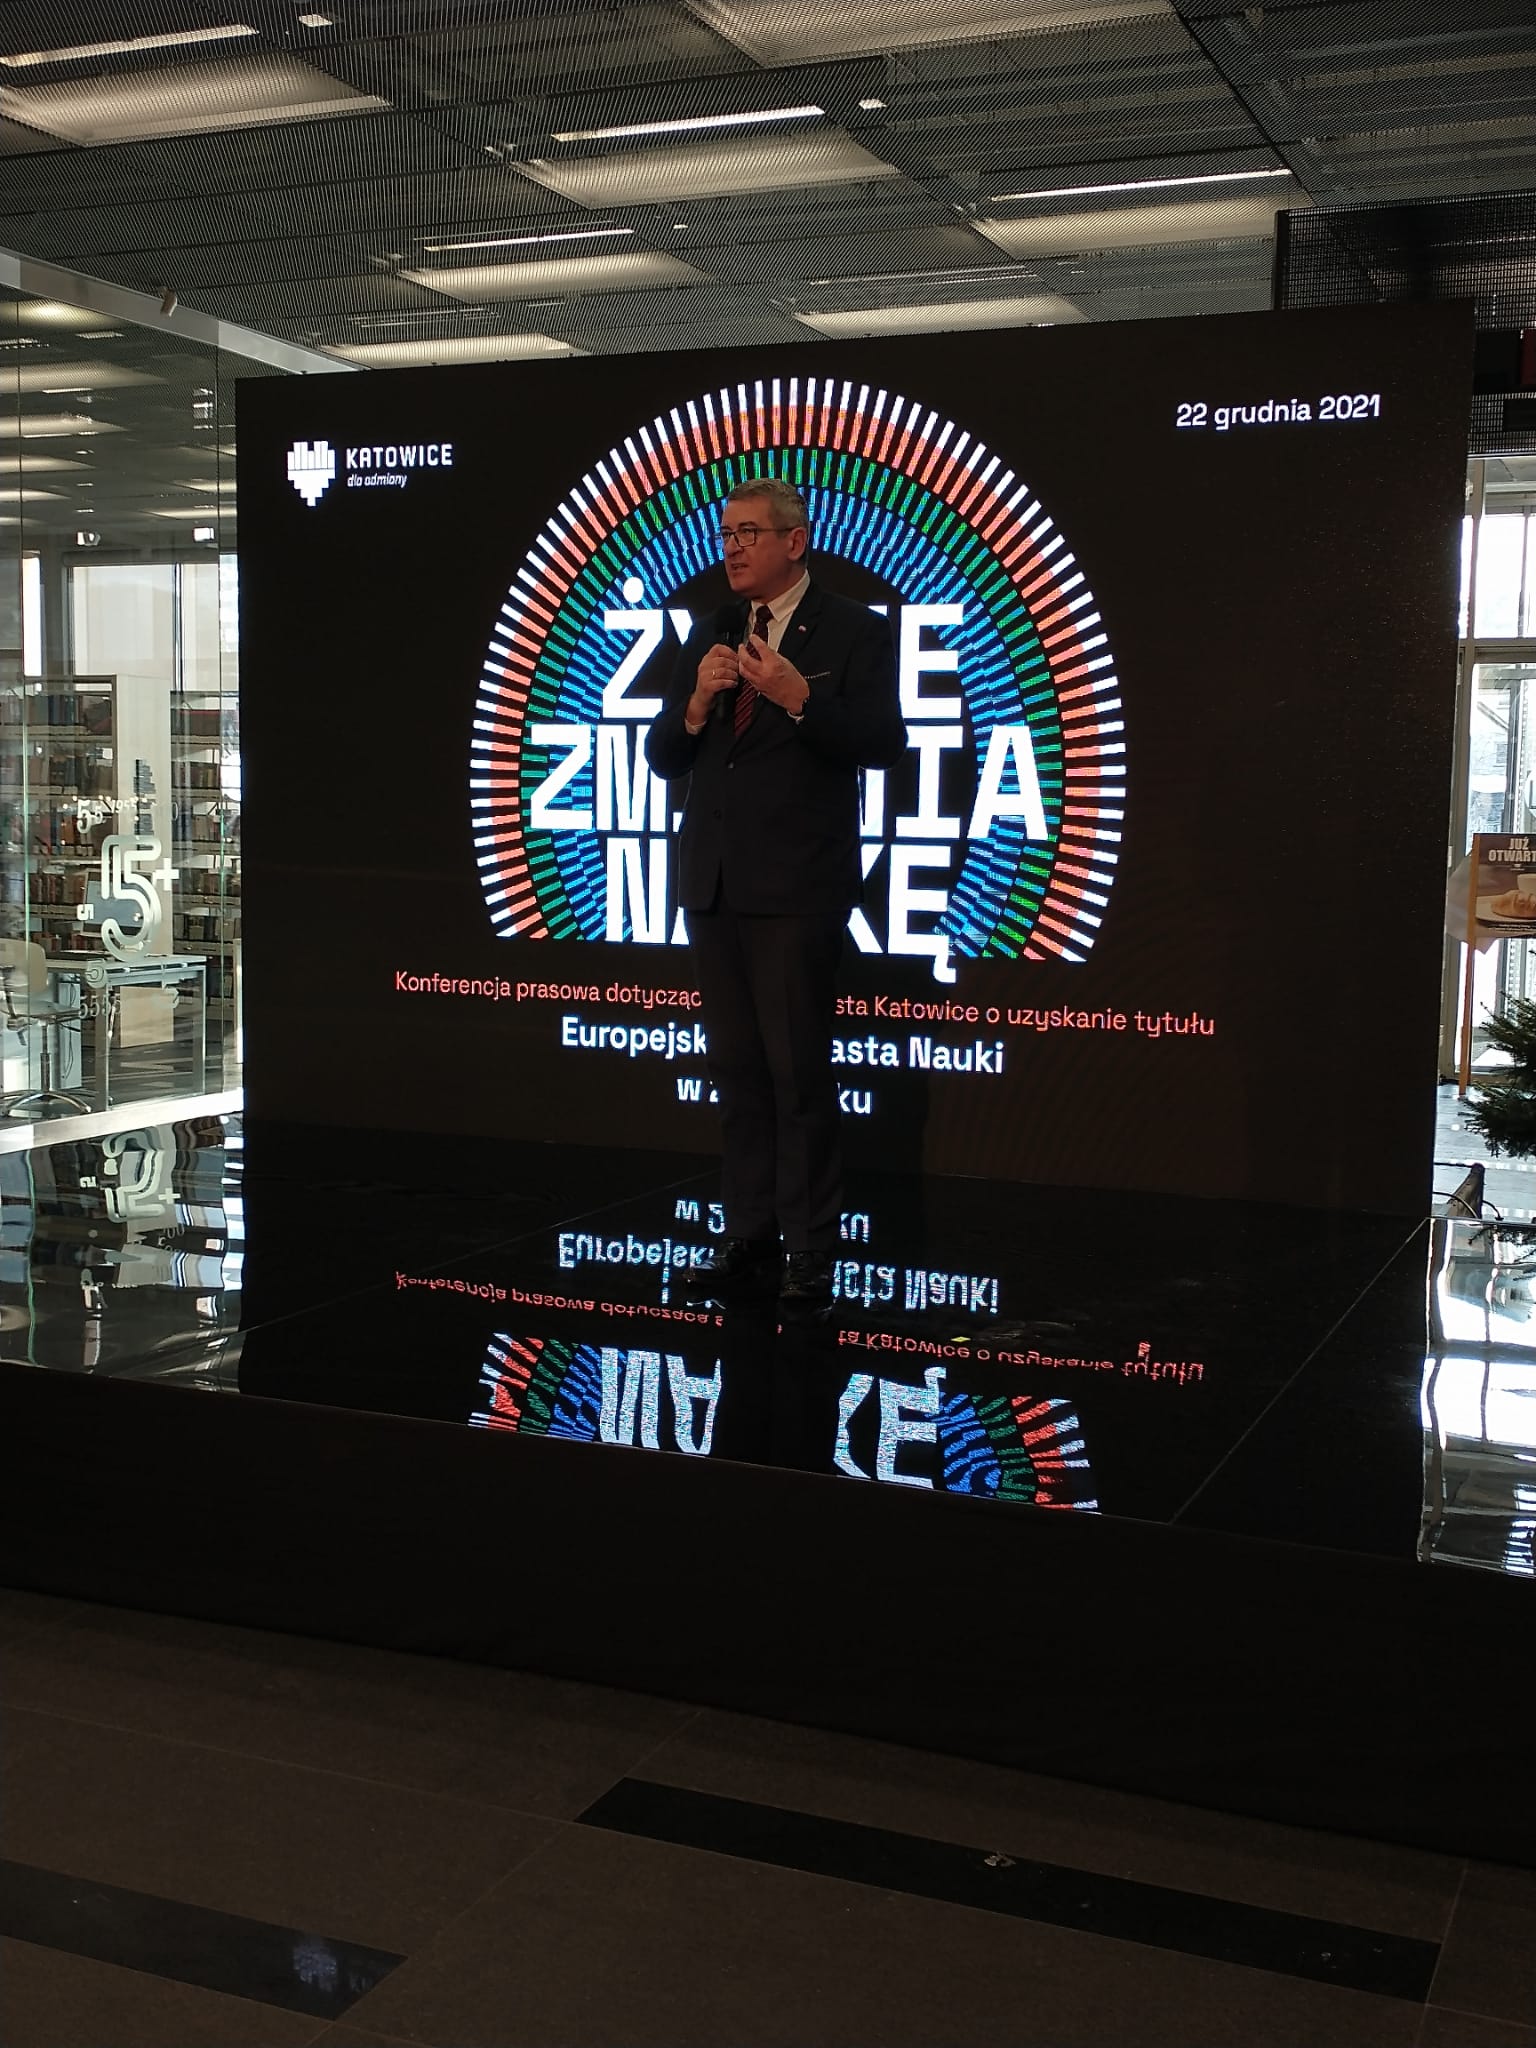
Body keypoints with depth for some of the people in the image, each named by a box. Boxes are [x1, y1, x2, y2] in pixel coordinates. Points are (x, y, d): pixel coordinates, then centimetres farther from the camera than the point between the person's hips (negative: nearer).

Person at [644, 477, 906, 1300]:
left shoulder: (853, 632, -1)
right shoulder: (709, 635, 15)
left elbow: (882, 742, -10)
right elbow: (662, 757, 13)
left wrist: (799, 697, -22)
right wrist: (697, 701, -6)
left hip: (797, 886, -6)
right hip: (714, 883, 6)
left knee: (798, 1069, -4)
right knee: (737, 1068, 10)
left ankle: (809, 1250, 4)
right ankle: (751, 1232, 18)